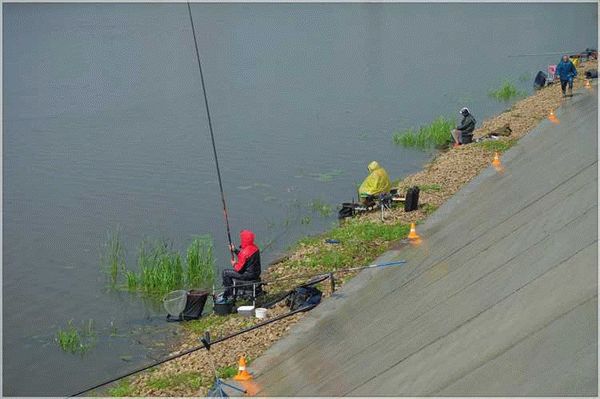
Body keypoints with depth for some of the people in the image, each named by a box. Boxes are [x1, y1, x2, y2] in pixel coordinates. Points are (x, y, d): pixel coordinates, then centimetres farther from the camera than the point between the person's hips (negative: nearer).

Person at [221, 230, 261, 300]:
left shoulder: (245, 251, -28)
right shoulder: (254, 247, 1)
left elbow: (239, 269, -22)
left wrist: (234, 265, -1)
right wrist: (235, 250, 17)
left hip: (249, 275, -10)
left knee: (225, 273, 2)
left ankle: (230, 295, 14)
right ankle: (227, 293, 34)